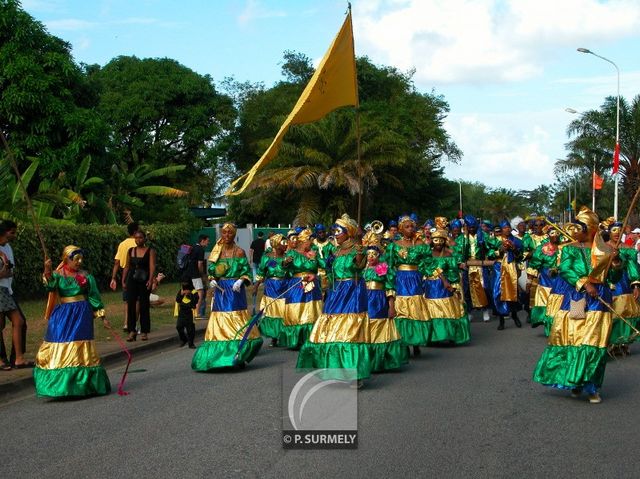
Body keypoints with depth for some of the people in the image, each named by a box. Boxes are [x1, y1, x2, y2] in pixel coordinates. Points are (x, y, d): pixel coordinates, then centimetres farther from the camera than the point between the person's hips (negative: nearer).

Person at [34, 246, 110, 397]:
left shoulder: (86, 276, 6)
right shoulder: (58, 274, 2)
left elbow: (94, 296, 9)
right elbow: (51, 286, -19)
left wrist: (102, 316, 7)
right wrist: (47, 272, -38)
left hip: (81, 315, 0)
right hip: (62, 315, 0)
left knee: (80, 348, -1)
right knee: (59, 346, -3)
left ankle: (82, 384, 6)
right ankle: (58, 384, 5)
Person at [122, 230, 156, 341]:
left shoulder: (150, 251, 0)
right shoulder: (130, 251, 11)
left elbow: (152, 266, -9)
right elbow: (127, 267, 15)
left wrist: (150, 280, -21)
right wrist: (123, 281, 10)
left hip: (144, 281, -3)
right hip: (132, 280, 3)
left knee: (144, 305, 2)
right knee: (130, 304, -5)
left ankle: (144, 332, 9)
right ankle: (132, 331, -2)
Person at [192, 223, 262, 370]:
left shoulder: (239, 252, 0)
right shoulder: (217, 251, 11)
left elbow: (246, 272, 0)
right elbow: (211, 271, 15)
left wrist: (240, 281, -17)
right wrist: (212, 280, -4)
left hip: (235, 290, -4)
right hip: (220, 290, 4)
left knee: (236, 321, -6)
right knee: (220, 322, 3)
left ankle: (239, 357, -1)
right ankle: (220, 356, 9)